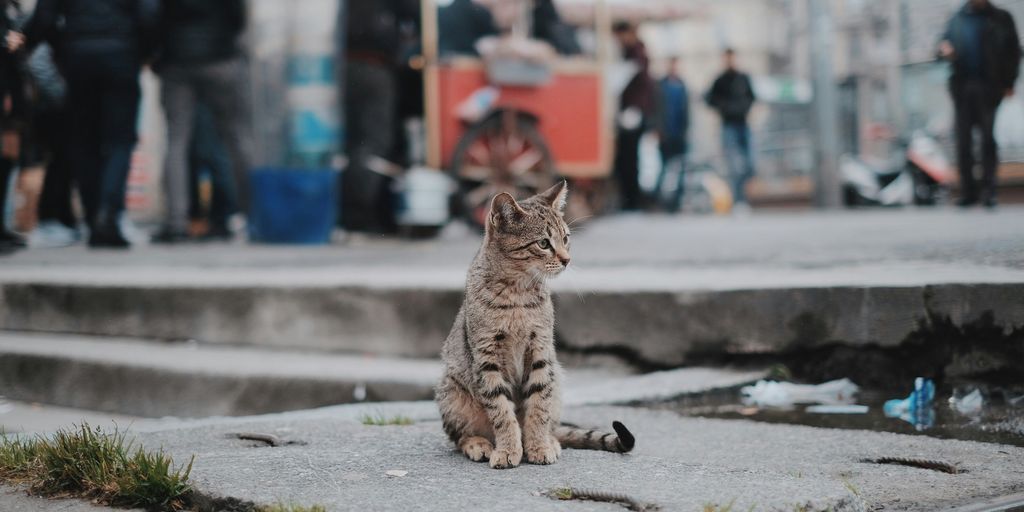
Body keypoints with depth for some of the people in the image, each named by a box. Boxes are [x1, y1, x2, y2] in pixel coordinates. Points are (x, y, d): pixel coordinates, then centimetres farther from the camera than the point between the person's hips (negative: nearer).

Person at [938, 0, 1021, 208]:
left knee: (988, 137, -6)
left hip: (988, 88, -2)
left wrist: (1008, 83, -4)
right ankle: (968, 190, 6)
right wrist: (944, 48, -9)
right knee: (963, 139, 0)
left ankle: (988, 189, -4)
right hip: (962, 87, 2)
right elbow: (946, 41, 17)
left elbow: (1013, 51, 4)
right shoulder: (958, 19, 14)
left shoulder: (1000, 19, 7)